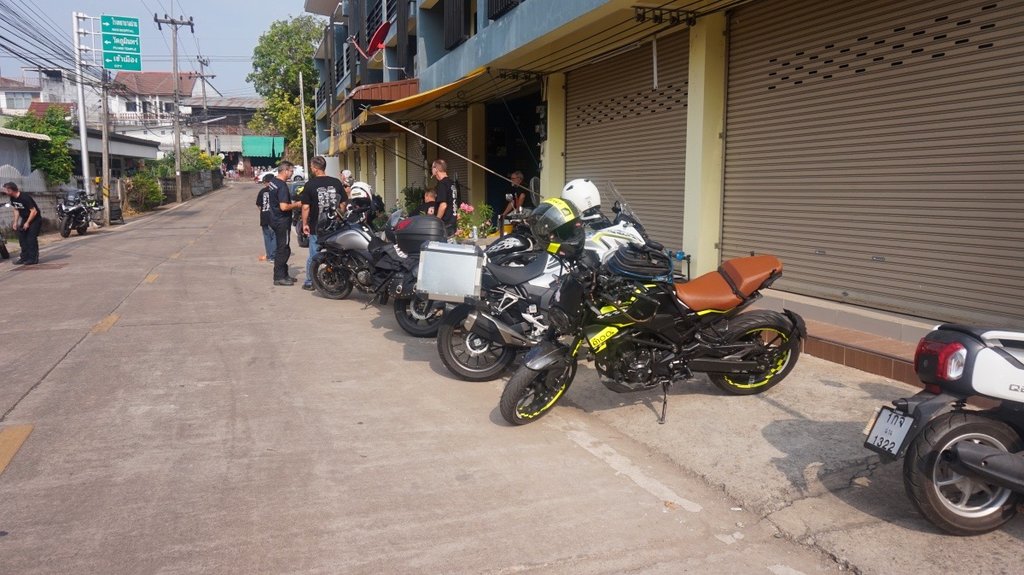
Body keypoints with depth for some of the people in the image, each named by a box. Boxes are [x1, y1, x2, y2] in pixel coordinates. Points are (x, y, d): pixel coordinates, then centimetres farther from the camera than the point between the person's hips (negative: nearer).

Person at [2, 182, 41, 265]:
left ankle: (33, 258, -8)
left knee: (31, 238, -13)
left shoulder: (25, 197, -25)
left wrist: (27, 223, -18)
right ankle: (24, 257, 11)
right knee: (22, 237, 4)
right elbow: (16, 210, 15)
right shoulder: (12, 198, 0)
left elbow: (34, 211, -24)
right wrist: (16, 222, 7)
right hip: (24, 218, 8)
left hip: (34, 219, -8)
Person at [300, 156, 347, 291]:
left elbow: (306, 207, -9)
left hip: (317, 227, -2)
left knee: (313, 255, 7)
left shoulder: (310, 184, -9)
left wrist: (304, 224, 0)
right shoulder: (336, 182, 1)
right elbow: (343, 204, 4)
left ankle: (309, 282, 15)